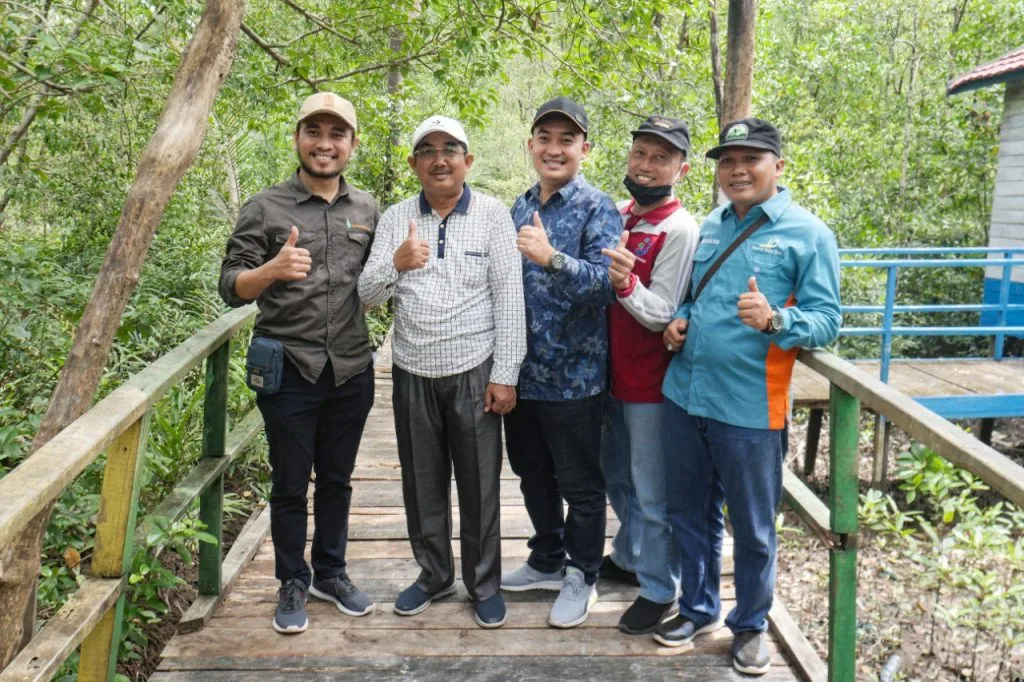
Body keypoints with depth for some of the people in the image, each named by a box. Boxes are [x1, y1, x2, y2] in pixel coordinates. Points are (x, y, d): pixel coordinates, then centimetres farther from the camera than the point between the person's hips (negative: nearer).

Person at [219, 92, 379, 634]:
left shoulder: (367, 210, 7)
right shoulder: (264, 209, -3)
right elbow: (231, 288, -6)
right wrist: (271, 270, -28)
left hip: (351, 370, 3)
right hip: (288, 371, -3)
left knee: (337, 479, 15)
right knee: (290, 484, 8)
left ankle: (330, 573, 32)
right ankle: (292, 584, 25)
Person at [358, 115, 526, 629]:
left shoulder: (493, 215, -3)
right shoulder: (395, 219, 5)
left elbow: (509, 298, -6)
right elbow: (367, 295, -1)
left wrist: (505, 374, -11)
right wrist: (394, 264, -22)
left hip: (474, 374, -3)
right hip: (413, 374, 3)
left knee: (479, 485, 7)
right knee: (422, 484, 14)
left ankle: (484, 583, 24)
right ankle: (433, 574, 32)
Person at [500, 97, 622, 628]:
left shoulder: (597, 209, -10)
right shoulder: (520, 207, 9)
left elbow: (605, 285, -23)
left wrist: (552, 258, -39)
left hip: (573, 374, -6)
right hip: (522, 370, 7)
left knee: (580, 484, 8)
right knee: (533, 474, 19)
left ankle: (582, 576, 25)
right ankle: (547, 561, 38)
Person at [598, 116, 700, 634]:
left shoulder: (680, 230, -17)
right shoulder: (617, 215, 5)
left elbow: (661, 315, -21)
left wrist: (625, 284, -36)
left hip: (650, 383, -7)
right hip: (612, 373, 8)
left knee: (652, 491, 4)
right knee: (617, 477, 22)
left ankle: (659, 591, 21)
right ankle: (627, 557, 42)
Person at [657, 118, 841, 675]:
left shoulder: (808, 233, -7)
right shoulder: (711, 226, 11)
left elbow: (827, 320, -12)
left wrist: (774, 320, -30)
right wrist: (681, 319, 1)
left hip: (749, 409, -5)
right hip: (684, 397, 6)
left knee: (752, 528, 10)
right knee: (692, 516, 18)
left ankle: (751, 624, 30)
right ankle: (698, 608, 37)